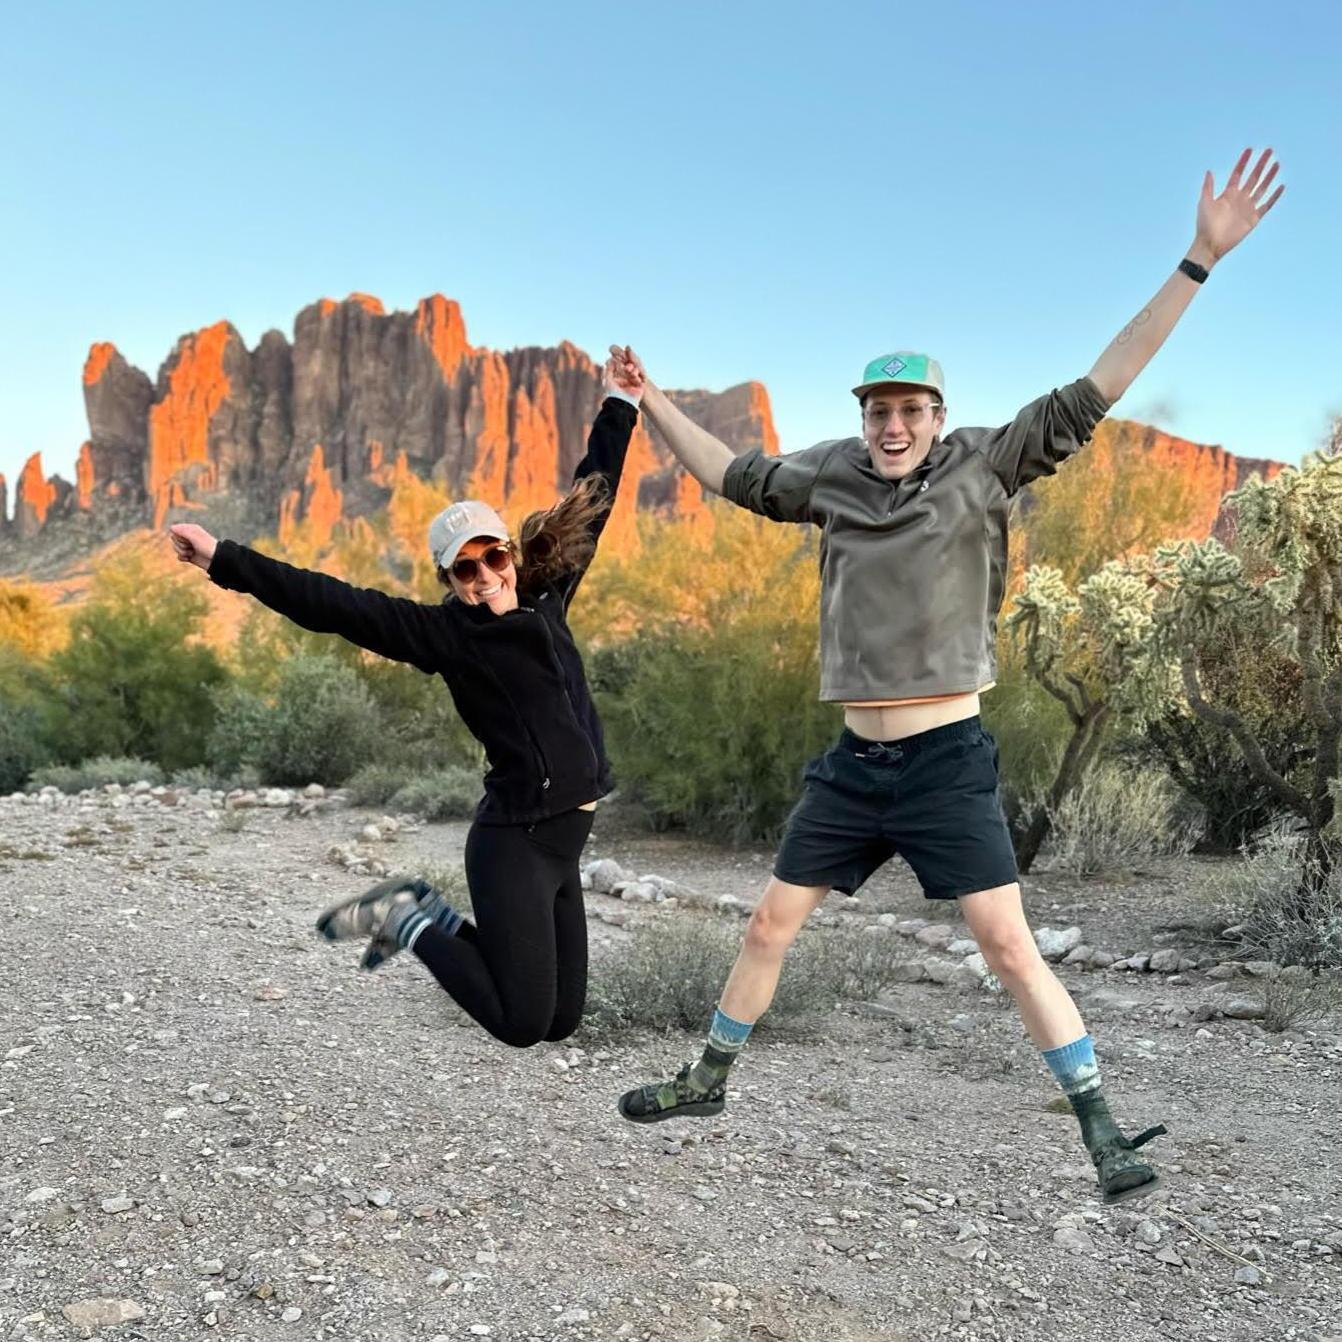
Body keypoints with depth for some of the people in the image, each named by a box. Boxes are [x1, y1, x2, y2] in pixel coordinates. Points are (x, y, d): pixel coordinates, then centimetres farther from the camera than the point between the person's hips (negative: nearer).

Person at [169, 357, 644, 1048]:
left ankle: (427, 914, 26)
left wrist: (618, 408, 16)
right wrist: (226, 560, -20)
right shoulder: (446, 631, -9)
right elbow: (335, 604, -15)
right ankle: (413, 923, 16)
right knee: (522, 1023, -4)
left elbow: (589, 502, 15)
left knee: (561, 1020, 13)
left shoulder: (544, 600, 7)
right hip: (514, 839, -7)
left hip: (563, 834, 7)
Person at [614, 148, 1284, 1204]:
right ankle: (709, 1081, 30)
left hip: (948, 762, -4)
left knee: (1010, 947, -5)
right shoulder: (834, 479, 6)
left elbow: (1089, 395, -10)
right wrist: (648, 396, 17)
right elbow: (732, 477, 18)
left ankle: (1103, 1133, 8)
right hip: (854, 764, 4)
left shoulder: (980, 469, -4)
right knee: (768, 929, 11)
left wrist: (1199, 261, -15)